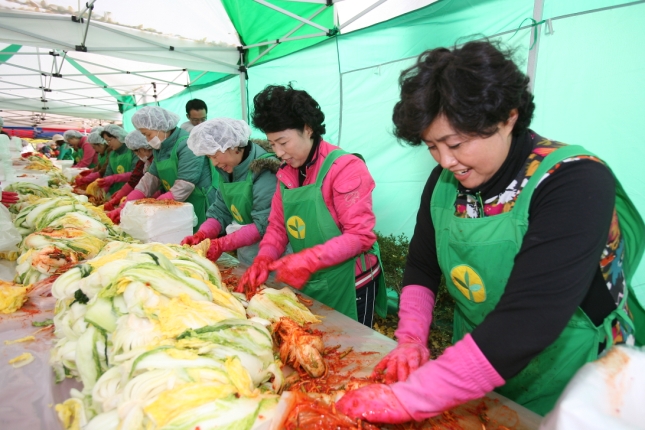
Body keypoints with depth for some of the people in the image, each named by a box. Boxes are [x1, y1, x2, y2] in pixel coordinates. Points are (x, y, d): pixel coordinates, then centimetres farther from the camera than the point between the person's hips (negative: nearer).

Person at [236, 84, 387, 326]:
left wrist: (308, 260, -28)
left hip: (348, 285, -6)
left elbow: (361, 236, -21)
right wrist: (264, 258, -11)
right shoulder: (286, 172, 4)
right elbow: (278, 226, 7)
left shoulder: (345, 168, -17)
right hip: (304, 283, 6)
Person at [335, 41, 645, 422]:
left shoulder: (576, 184, -26)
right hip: (469, 376, 5)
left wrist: (406, 398, -33)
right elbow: (421, 268, 1)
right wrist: (411, 340, -12)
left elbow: (524, 326, -35)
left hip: (557, 395, -4)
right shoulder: (444, 180, -8)